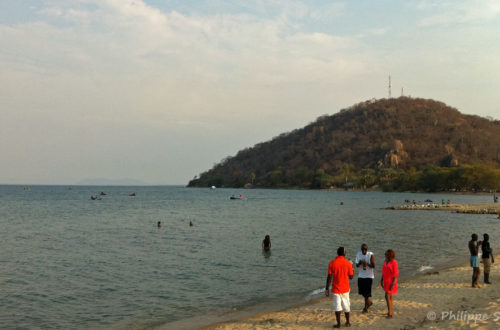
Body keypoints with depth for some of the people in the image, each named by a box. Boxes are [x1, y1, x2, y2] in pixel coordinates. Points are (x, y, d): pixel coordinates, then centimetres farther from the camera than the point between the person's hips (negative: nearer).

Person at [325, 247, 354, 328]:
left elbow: (329, 277, -9)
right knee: (346, 305, 15)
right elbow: (351, 277, -1)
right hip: (345, 288, 1)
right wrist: (352, 269, 17)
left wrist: (327, 289, -2)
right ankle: (347, 322, 25)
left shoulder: (332, 263, -8)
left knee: (337, 306, 4)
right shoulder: (348, 263, -8)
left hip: (336, 289, -1)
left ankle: (338, 324, 5)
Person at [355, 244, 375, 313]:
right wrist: (359, 263, -23)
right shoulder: (358, 254, 0)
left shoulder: (371, 255, -12)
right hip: (361, 276, 5)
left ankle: (365, 307, 10)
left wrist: (367, 264, -30)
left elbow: (373, 266, -11)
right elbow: (356, 265, 0)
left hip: (369, 276, -5)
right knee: (361, 291, 12)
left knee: (367, 292, -4)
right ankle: (369, 302, 36)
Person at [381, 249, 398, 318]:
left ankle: (390, 313, -4)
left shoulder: (394, 262, -19)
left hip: (391, 281, -8)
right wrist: (382, 280, 14)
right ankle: (390, 311, 22)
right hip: (386, 281, 8)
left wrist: (393, 283, -21)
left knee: (387, 296, -10)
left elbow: (395, 273, -18)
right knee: (389, 296, 13)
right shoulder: (385, 261, 6)